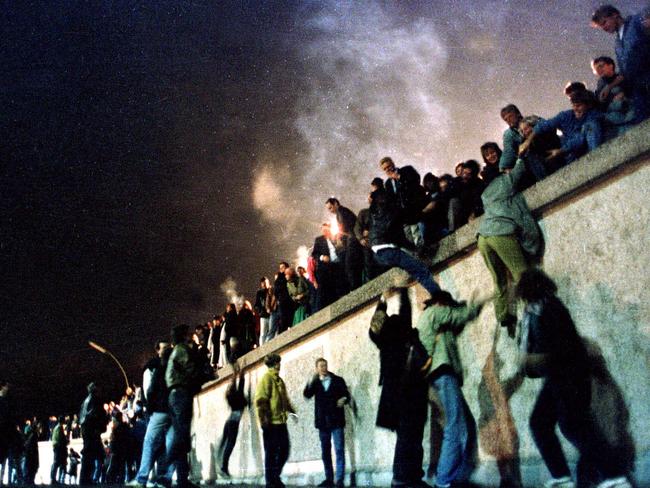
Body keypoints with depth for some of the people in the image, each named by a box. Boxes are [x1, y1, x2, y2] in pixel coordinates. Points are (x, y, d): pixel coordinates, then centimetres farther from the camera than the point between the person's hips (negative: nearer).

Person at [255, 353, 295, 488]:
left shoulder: (279, 380, 17)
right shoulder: (266, 379, -10)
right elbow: (260, 401, -16)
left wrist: (291, 411, 12)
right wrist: (264, 420, -19)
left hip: (281, 421, 8)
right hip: (271, 423, -8)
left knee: (284, 451, 11)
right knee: (271, 453, 0)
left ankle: (275, 476, 25)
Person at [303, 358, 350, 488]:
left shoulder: (338, 380, 5)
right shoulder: (315, 383, 9)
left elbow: (346, 395, 3)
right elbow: (307, 395, -7)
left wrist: (343, 399, -20)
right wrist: (311, 381, -21)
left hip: (336, 420, -3)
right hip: (322, 422, 3)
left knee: (339, 450, -8)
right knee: (325, 452, 9)